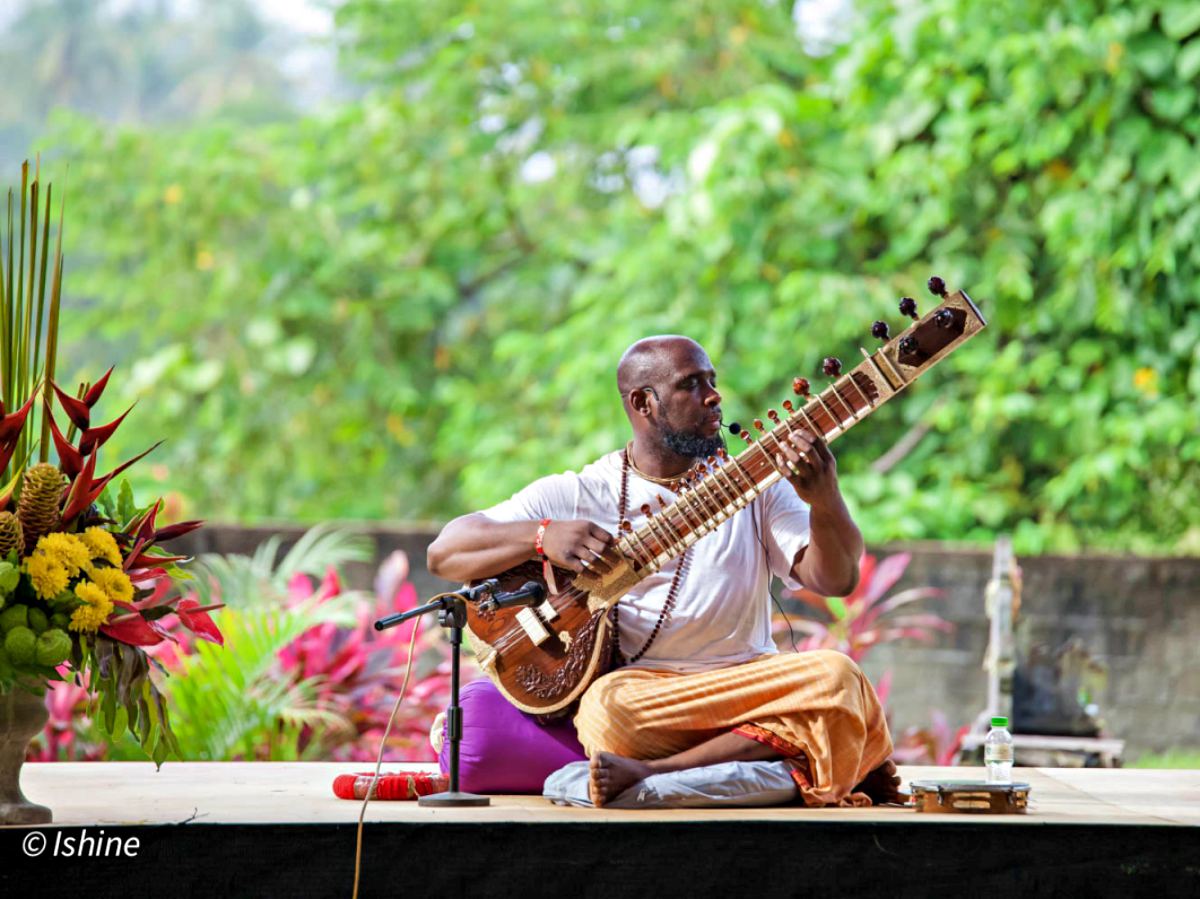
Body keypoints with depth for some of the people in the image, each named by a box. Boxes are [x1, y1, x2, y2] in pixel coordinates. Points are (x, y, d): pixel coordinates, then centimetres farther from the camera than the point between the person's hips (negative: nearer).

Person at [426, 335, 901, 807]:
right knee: (608, 711, -37)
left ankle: (654, 773, -33)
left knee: (836, 678, -30)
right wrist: (543, 536, -15)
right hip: (639, 683, -2)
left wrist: (824, 498, -19)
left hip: (746, 683, 2)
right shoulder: (575, 495, 8)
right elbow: (444, 552, 3)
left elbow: (836, 579, 1)